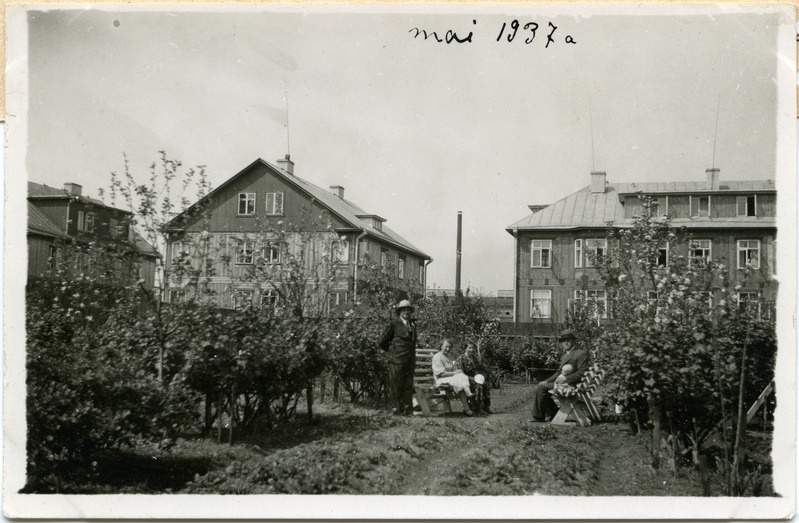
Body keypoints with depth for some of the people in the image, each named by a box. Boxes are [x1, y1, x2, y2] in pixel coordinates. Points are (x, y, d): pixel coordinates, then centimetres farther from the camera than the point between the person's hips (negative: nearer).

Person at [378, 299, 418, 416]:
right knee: (395, 386, -2)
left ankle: (407, 410, 11)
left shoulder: (412, 323, 14)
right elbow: (382, 342, -1)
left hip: (410, 360, 6)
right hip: (397, 360, -6)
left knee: (408, 386, 7)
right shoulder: (394, 323, -5)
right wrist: (391, 350, 6)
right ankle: (396, 409, 3)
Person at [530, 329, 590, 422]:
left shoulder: (581, 353, -8)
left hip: (571, 385, -10)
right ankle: (552, 413, 5)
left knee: (541, 388, -16)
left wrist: (565, 378, -21)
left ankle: (539, 417, -6)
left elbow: (581, 373, -15)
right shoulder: (565, 356, 21)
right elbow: (559, 372, 19)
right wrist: (547, 381, 4)